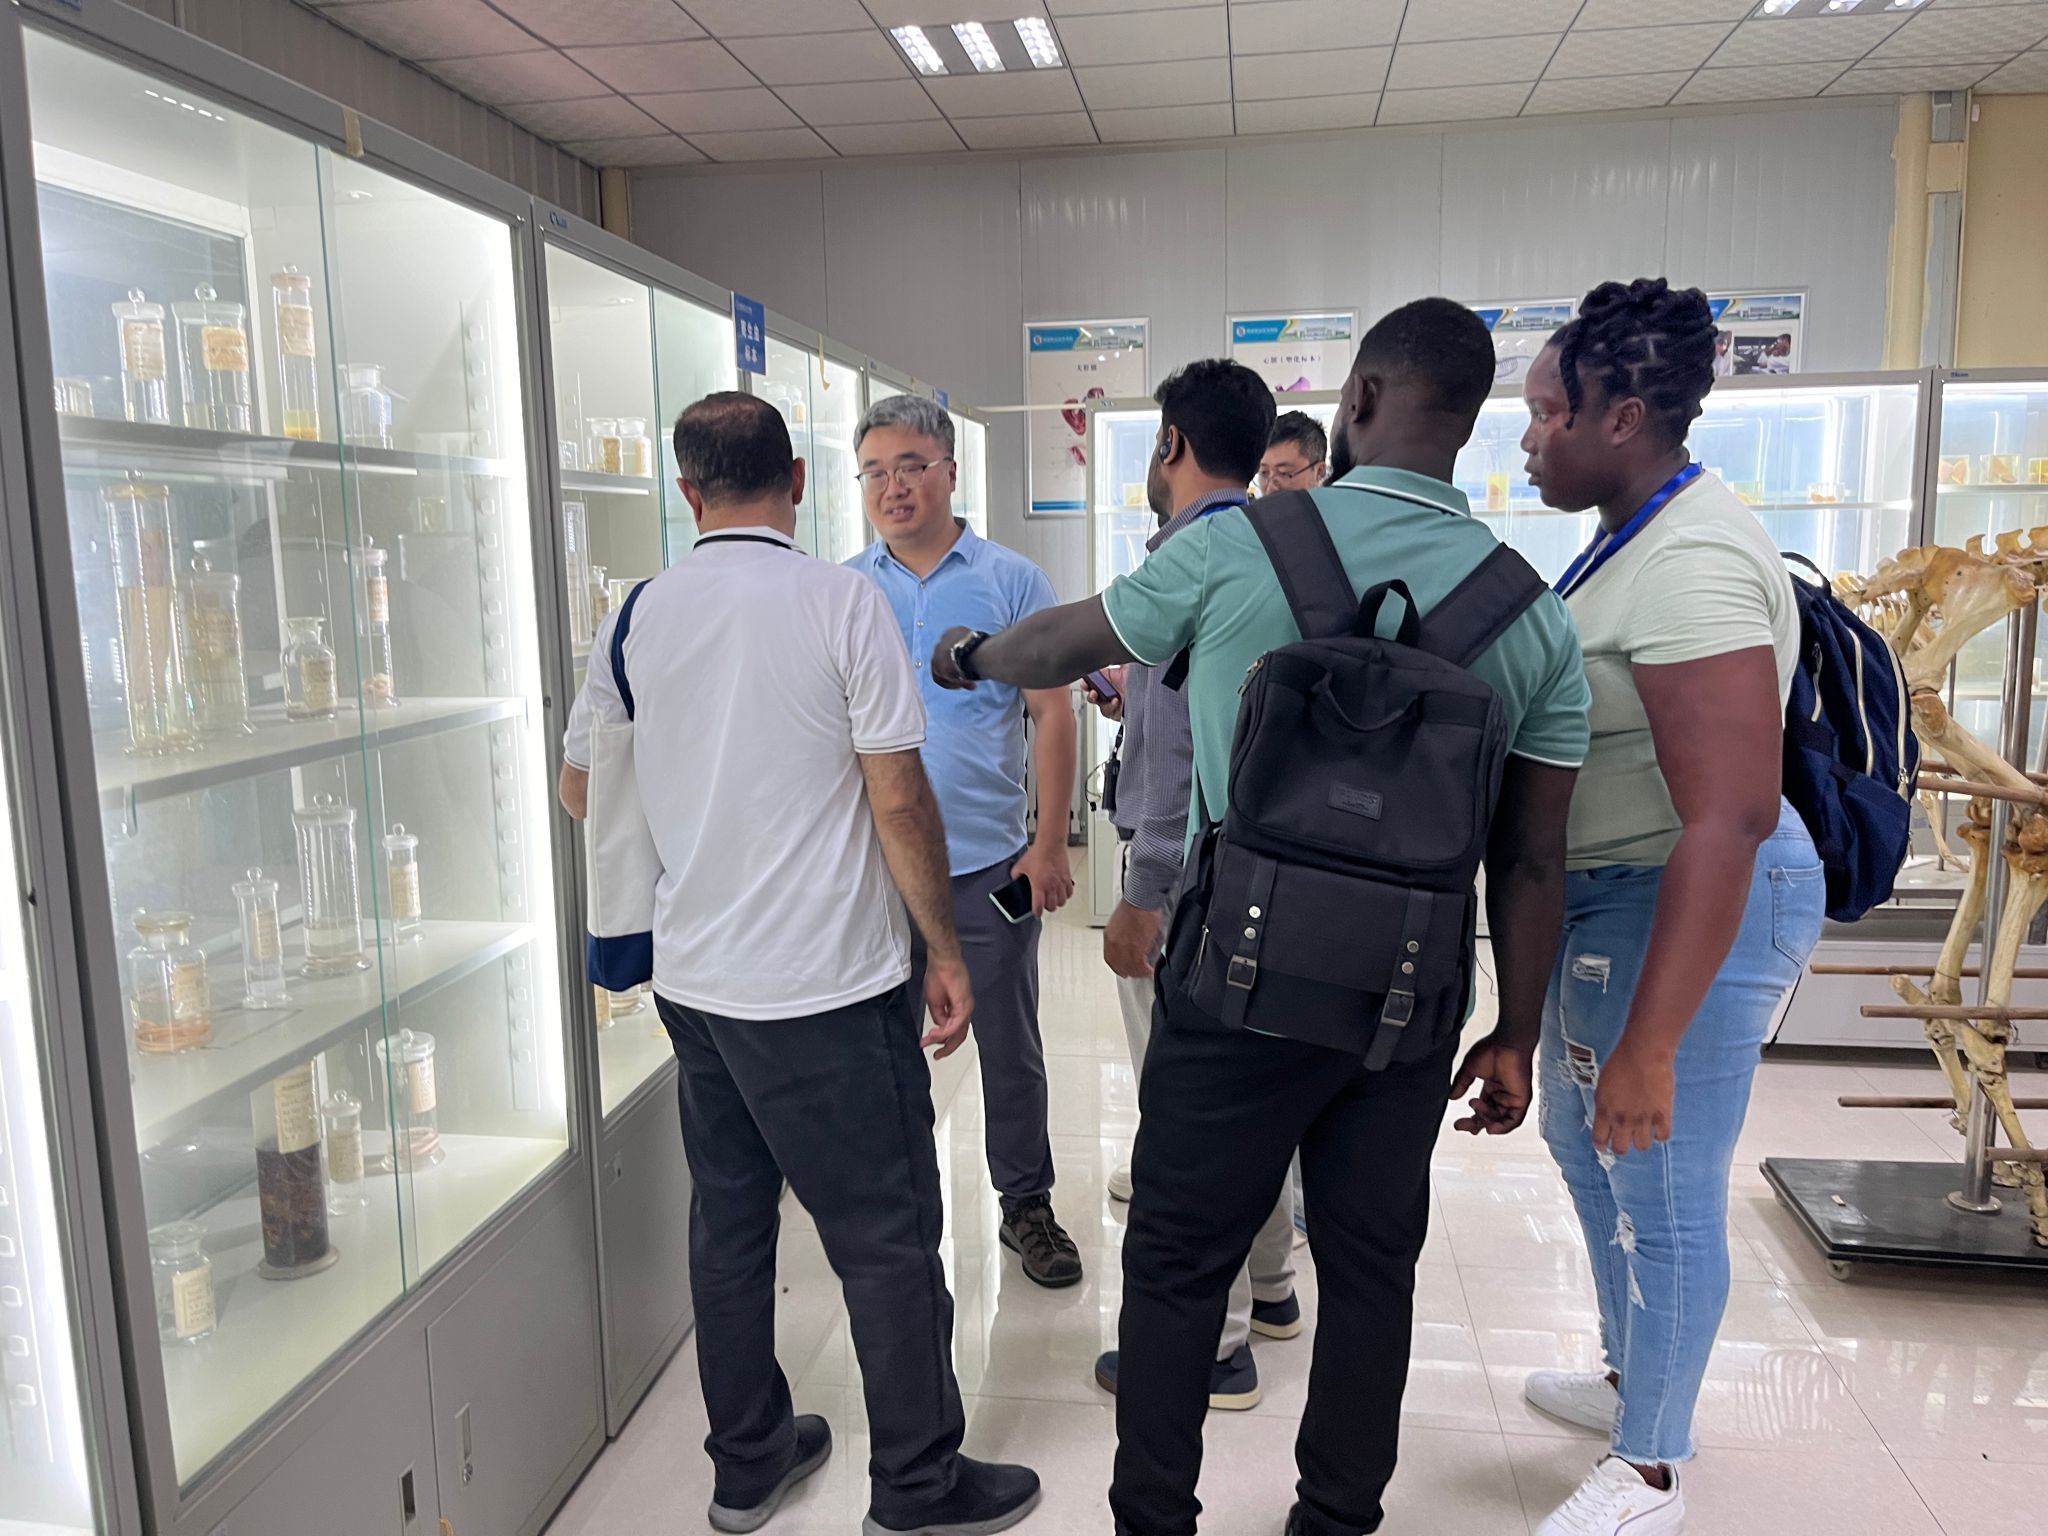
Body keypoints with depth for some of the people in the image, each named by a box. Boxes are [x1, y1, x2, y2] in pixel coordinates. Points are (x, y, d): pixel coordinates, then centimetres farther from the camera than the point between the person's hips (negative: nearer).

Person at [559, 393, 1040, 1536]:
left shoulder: (639, 615, 3)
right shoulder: (842, 602, -12)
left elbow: (581, 786, 14)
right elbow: (899, 800, -13)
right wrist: (946, 953, -3)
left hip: (692, 980, 6)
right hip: (828, 989, -5)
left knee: (730, 1219, 18)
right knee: (888, 1237, 8)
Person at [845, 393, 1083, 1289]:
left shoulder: (1011, 581, -1)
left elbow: (1053, 713, -2)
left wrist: (1050, 845, -8)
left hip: (988, 863, -1)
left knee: (1009, 1048, 11)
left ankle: (1028, 1206, 29)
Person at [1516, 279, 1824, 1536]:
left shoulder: (1692, 562, -25)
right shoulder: (1639, 535, 8)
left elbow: (1728, 819, -30)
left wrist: (1649, 1044, -29)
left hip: (1691, 910, -11)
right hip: (1612, 896, 11)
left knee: (1662, 1192, 6)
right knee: (1586, 1143, 24)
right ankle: (1634, 1381, 47)